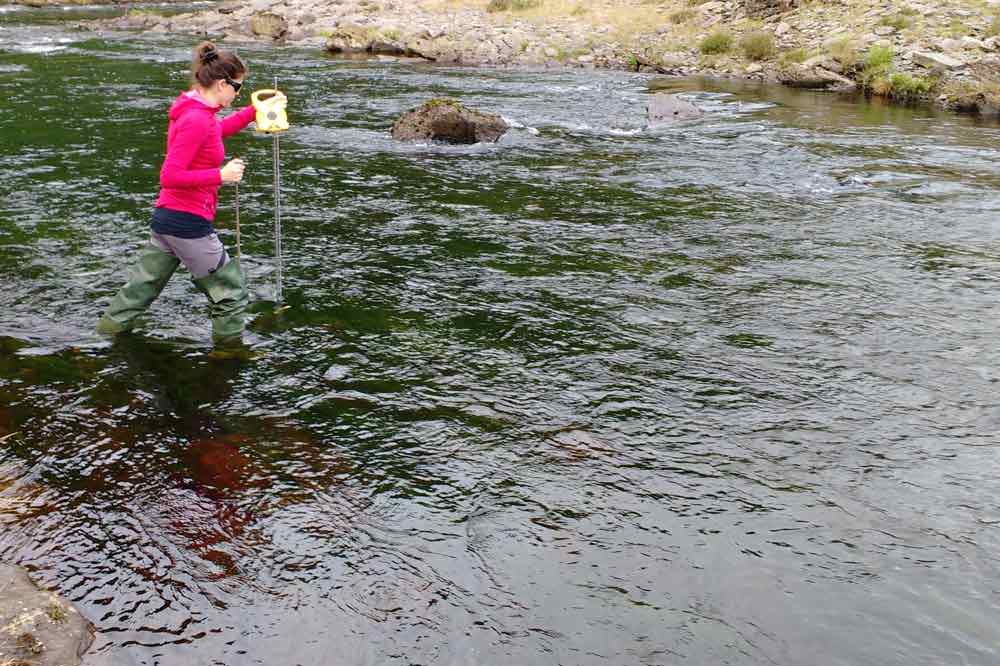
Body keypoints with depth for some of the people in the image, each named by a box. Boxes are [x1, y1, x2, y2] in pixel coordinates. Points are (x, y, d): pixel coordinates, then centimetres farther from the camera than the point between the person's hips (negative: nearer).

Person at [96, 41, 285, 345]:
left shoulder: (192, 110, 10)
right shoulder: (196, 120, -20)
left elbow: (219, 131, 33)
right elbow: (170, 177, -24)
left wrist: (255, 110, 26)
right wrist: (221, 175, -22)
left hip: (166, 218, 10)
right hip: (188, 222, -10)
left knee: (142, 287, 19)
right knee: (230, 290, 6)